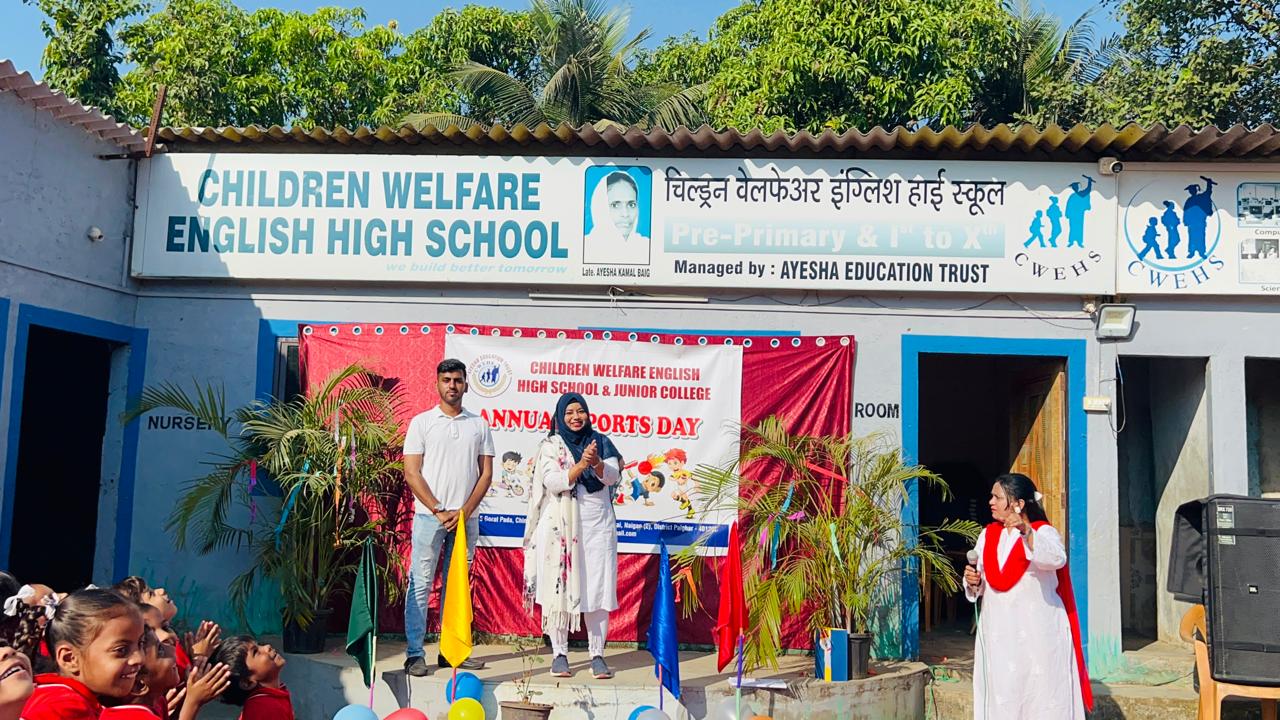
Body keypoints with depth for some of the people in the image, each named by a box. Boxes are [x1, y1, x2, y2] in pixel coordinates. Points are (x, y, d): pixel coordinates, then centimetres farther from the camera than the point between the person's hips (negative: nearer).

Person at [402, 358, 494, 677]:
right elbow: (412, 473, -3)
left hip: (466, 518, 3)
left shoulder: (479, 425, 9)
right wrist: (439, 510, -10)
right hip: (429, 517, -2)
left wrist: (464, 511, -6)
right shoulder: (422, 422, 3)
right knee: (421, 585, -2)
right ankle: (414, 654, 4)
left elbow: (486, 473, 6)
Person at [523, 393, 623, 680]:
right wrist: (581, 465, -22)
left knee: (598, 588, 0)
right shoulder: (551, 446, 4)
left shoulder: (601, 442, 10)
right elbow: (552, 483, -9)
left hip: (597, 525, 2)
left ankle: (597, 654, 6)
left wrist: (596, 462, -23)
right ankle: (559, 653, 9)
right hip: (561, 526, -1)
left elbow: (613, 476, -2)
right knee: (560, 588, 0)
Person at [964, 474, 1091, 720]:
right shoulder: (988, 535, 10)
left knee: (1040, 697, -1)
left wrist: (1026, 532, -43)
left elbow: (1057, 559, -28)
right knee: (1000, 697, 6)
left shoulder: (1043, 532, -5)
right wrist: (973, 582, -6)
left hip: (1038, 634, -5)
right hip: (998, 636, 5)